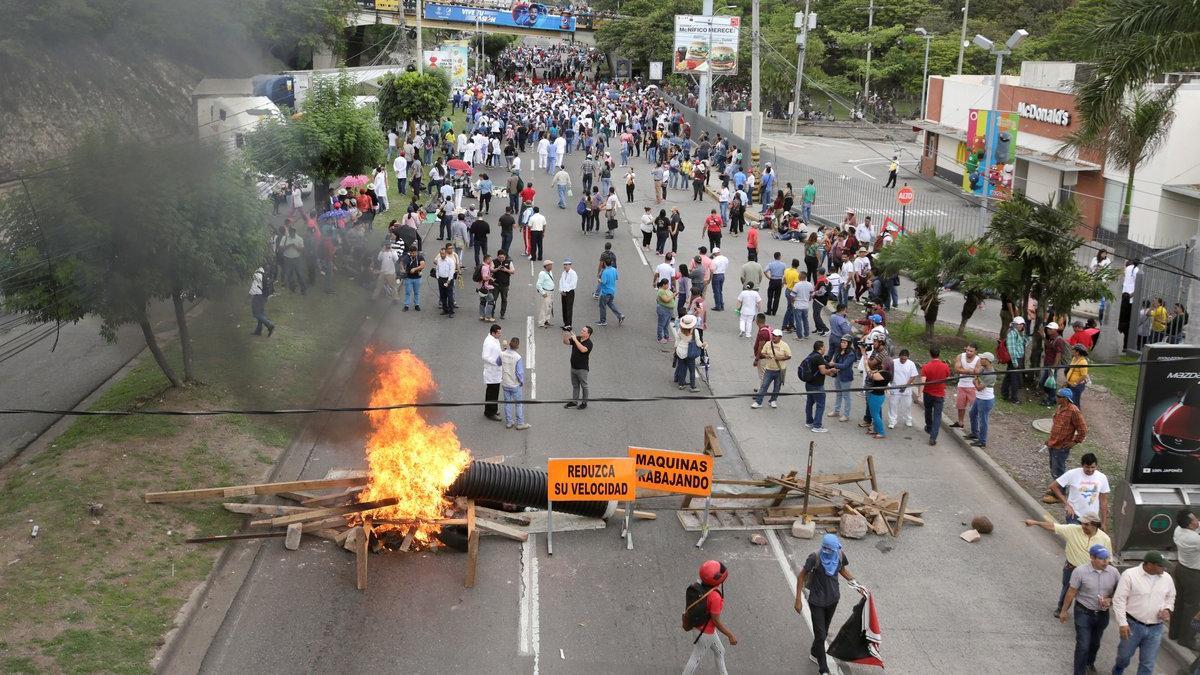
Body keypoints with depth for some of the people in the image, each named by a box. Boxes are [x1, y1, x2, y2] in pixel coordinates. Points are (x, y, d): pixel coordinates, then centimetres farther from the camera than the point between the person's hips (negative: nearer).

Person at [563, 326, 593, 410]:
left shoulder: (588, 343, -16)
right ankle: (574, 401, 27)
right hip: (573, 367, 7)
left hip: (582, 368, -7)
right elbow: (566, 342, 2)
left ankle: (584, 403, 16)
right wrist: (565, 336, -19)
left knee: (584, 386, 6)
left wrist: (575, 340, -33)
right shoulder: (577, 338, 3)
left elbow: (583, 349, -35)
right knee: (575, 385, 17)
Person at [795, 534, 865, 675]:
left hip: (833, 599, 5)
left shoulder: (840, 555, -14)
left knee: (824, 631, 23)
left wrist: (855, 584, 0)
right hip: (817, 601, -5)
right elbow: (801, 576, -17)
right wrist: (798, 600, -16)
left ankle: (814, 653, 50)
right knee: (820, 635, 0)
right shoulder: (815, 558, -28)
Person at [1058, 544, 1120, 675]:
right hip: (1084, 614, -4)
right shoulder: (1080, 571, -18)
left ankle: (1090, 663, 49)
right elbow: (1071, 592, -10)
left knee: (1095, 643, 24)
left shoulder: (1113, 572, -9)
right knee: (1083, 645, -5)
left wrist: (1110, 600, -17)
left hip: (1102, 614, 4)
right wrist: (1064, 611, -3)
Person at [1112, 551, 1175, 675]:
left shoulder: (1166, 578, 0)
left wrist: (1168, 609, -4)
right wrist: (1122, 623, -16)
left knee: (1148, 664, 8)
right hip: (1133, 625, -3)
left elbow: (1170, 597, 17)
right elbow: (1119, 599, -12)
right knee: (1124, 655, 16)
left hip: (1155, 628, 3)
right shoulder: (1129, 575, -14)